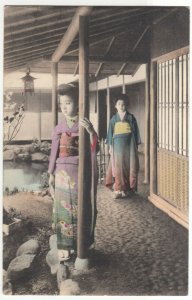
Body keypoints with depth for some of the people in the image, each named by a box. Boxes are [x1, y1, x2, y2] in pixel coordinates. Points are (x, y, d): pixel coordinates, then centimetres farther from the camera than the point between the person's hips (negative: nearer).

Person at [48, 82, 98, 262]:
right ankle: (64, 246, 15)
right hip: (62, 174, 3)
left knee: (80, 208, 4)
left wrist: (91, 132, -32)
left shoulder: (85, 125, -4)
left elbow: (93, 149, -15)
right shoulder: (59, 128, 6)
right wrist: (51, 175, 5)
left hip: (80, 173, -2)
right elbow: (54, 153, 8)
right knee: (64, 209, 5)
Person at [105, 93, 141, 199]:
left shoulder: (131, 117, 3)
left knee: (129, 166, 1)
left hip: (129, 145, -1)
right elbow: (110, 133, 9)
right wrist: (110, 147, 4)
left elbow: (135, 132, 5)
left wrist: (136, 145, 0)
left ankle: (129, 188, 10)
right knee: (118, 167, -3)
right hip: (117, 145, 1)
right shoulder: (114, 119, 7)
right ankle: (119, 189, 0)